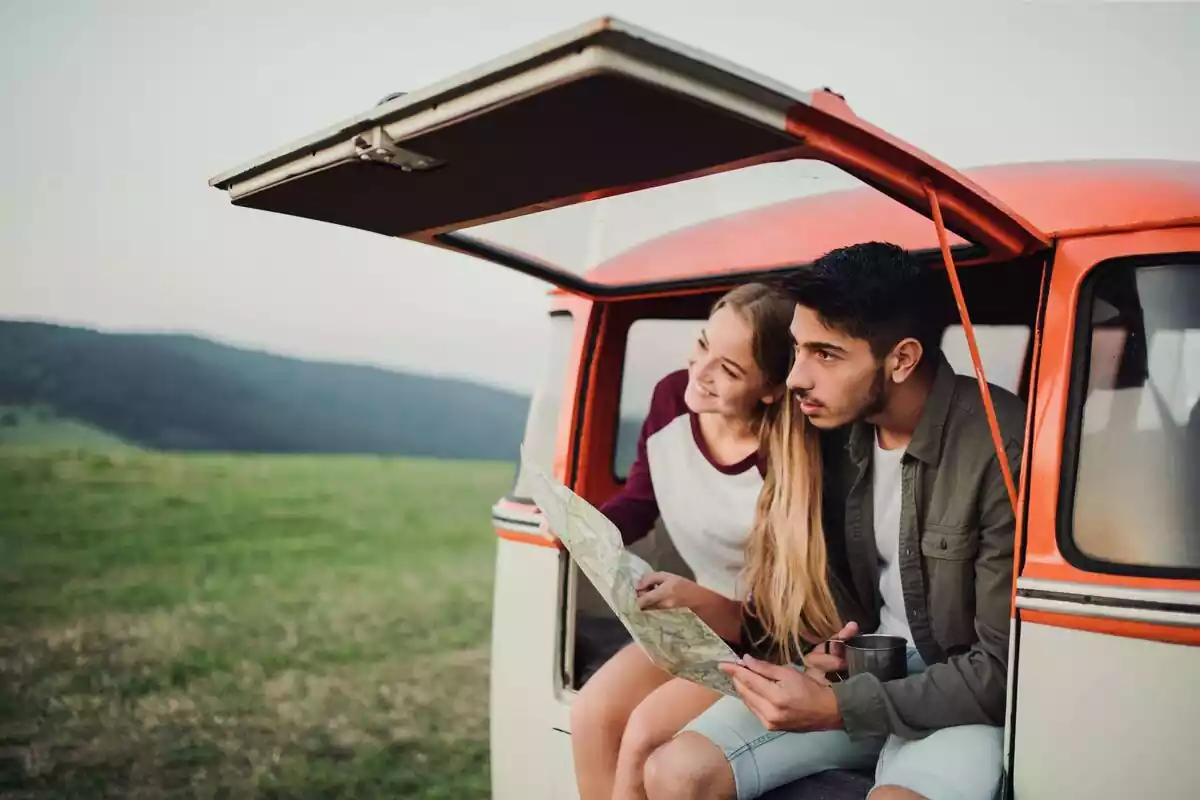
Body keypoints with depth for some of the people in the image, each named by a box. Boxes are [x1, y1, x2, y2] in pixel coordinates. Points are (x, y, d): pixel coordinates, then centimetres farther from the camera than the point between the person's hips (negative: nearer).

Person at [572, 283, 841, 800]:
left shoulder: (789, 466, -28)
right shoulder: (672, 399, -12)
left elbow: (792, 613, -23)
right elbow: (640, 504, 5)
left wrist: (705, 604, -36)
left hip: (773, 644, -6)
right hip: (698, 621, 6)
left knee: (645, 733, -21)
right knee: (592, 715, -14)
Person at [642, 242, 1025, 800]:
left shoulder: (1001, 449, -22)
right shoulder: (837, 430, -2)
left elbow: (1007, 670, -19)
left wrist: (837, 708, -23)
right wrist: (829, 650, -6)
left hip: (968, 693, -5)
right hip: (862, 667, 6)